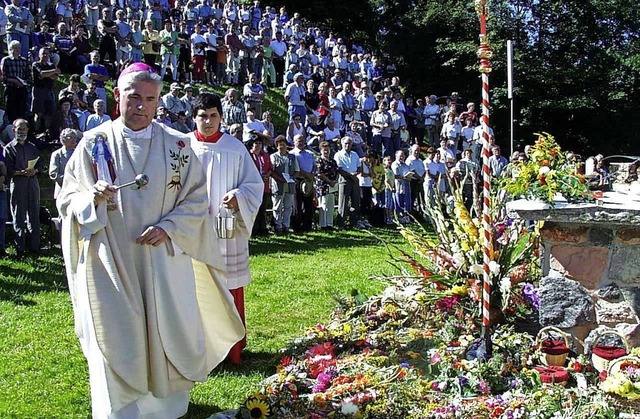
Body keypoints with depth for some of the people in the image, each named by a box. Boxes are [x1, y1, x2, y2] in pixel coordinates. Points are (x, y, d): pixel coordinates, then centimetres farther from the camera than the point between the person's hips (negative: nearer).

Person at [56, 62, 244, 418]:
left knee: (169, 331, 7)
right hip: (111, 260, 0)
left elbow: (197, 199, 2)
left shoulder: (176, 145, 2)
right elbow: (68, 198, 4)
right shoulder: (95, 143, 2)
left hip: (164, 257, 1)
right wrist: (93, 198, -18)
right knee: (117, 335, 4)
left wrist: (167, 229, -13)